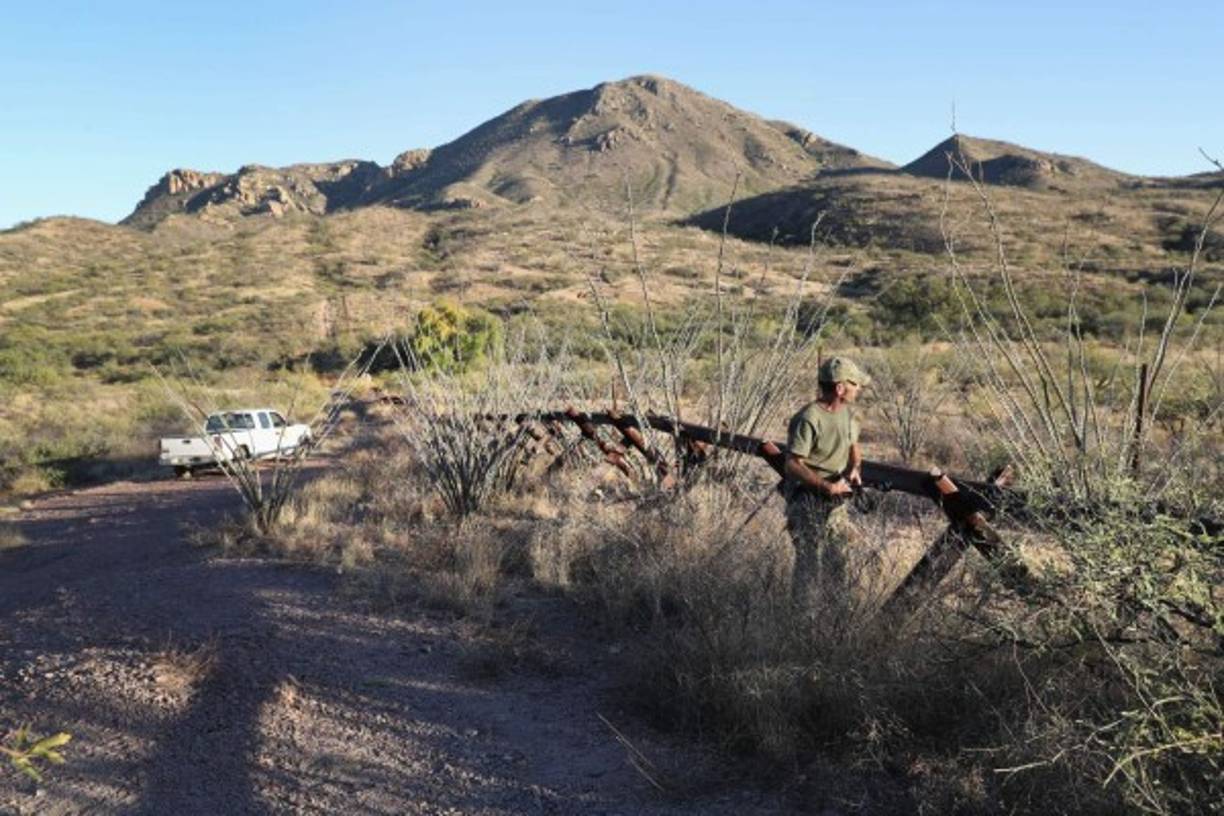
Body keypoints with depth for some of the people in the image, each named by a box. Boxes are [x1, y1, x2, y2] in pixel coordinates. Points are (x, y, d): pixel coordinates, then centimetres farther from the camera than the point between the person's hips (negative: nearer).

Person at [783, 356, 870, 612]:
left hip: (837, 497, 8)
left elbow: (853, 447, 18)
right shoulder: (808, 419, -24)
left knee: (838, 557, 16)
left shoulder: (848, 412, 3)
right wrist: (827, 487, -24)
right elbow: (793, 465, -23)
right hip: (808, 499, -8)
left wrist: (855, 468, -4)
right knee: (811, 560, -3)